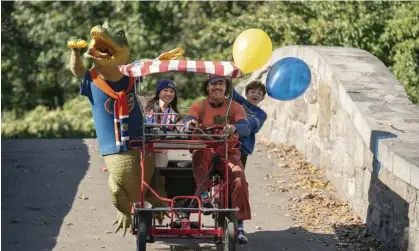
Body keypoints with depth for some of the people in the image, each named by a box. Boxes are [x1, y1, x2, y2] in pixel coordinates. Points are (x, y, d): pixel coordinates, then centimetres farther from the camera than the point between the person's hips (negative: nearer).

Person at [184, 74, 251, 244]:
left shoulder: (235, 107, 5)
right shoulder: (199, 106, 7)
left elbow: (246, 128, -13)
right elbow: (188, 120, -13)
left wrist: (234, 128, -37)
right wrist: (190, 123, -40)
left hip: (228, 153, 0)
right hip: (205, 152, 0)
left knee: (240, 181, -26)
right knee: (199, 152, -36)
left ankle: (239, 225, -18)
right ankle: (203, 193, -33)